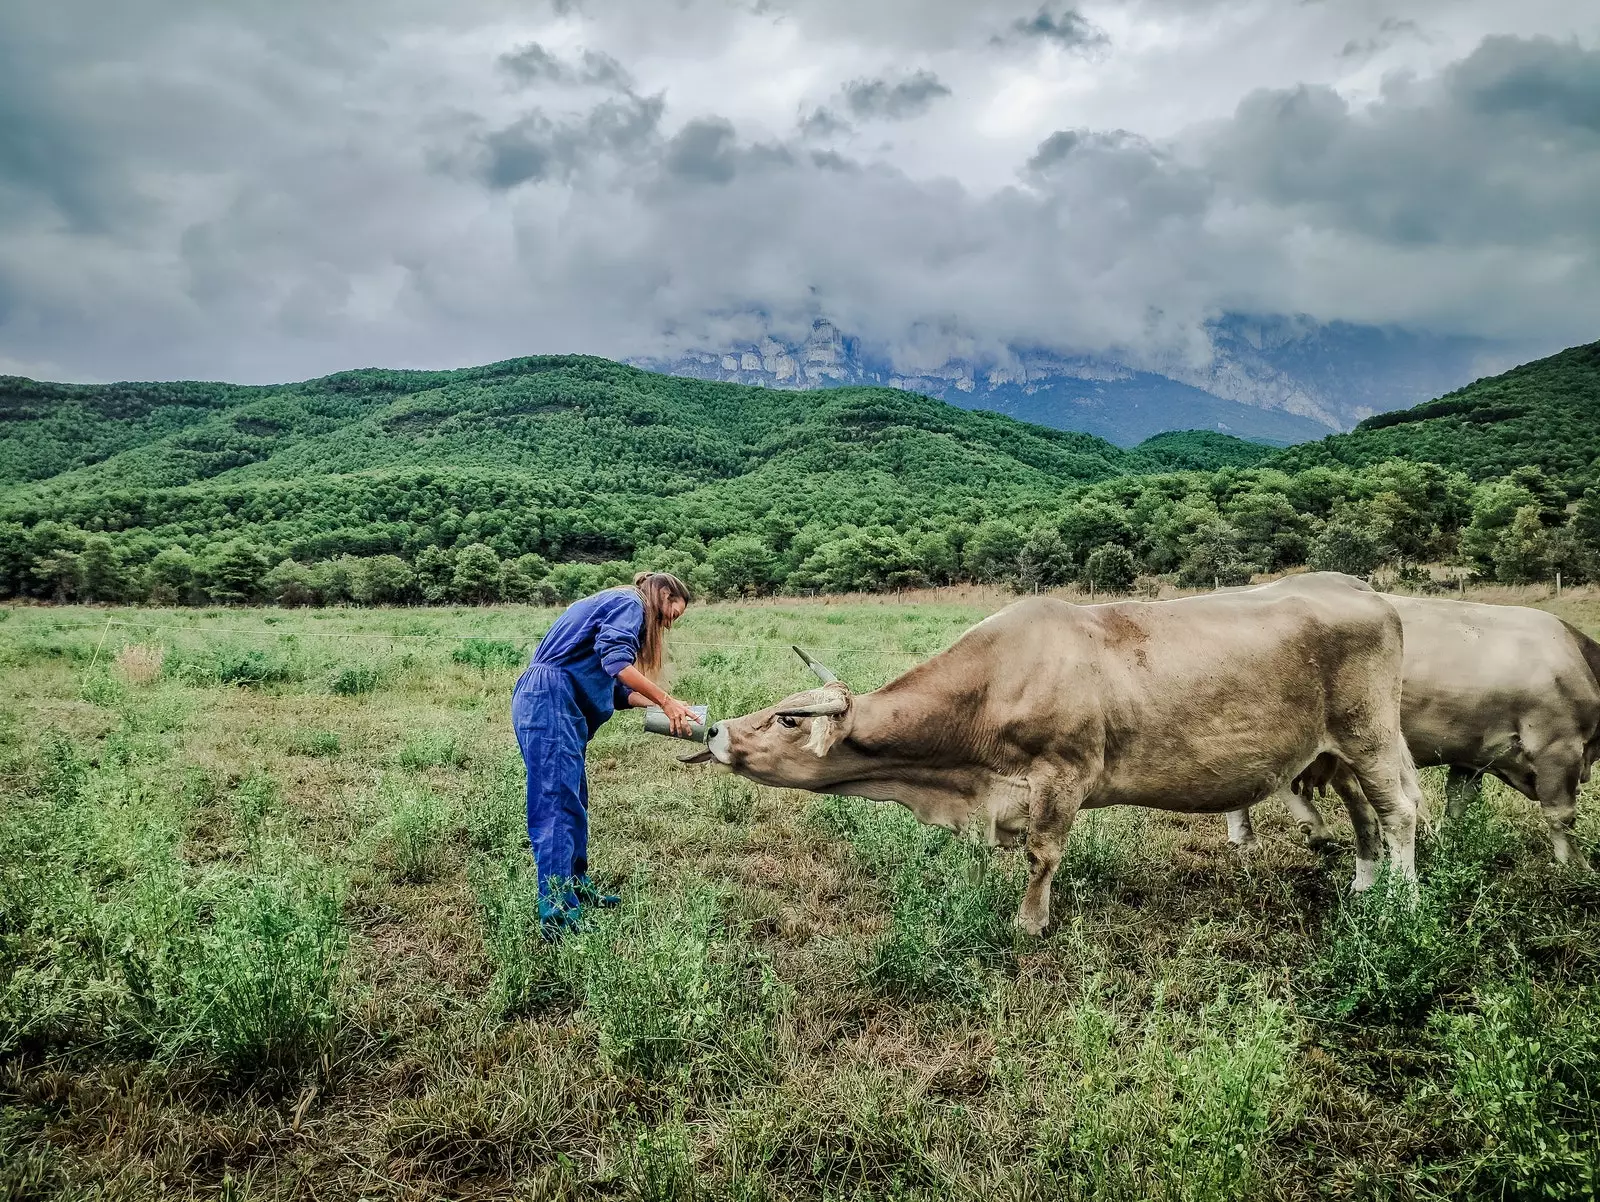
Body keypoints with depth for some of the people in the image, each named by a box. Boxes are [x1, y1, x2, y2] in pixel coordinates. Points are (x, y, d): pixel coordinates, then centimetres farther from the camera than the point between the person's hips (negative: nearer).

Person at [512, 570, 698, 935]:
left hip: (547, 702, 10)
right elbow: (616, 661, -20)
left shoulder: (613, 605, 27)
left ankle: (575, 889, 24)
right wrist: (666, 701, -16)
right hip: (549, 702, -10)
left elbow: (614, 686, 20)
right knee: (558, 805, -14)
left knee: (574, 803, 15)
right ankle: (557, 915, -16)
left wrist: (661, 704, 12)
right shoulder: (629, 603, -2)